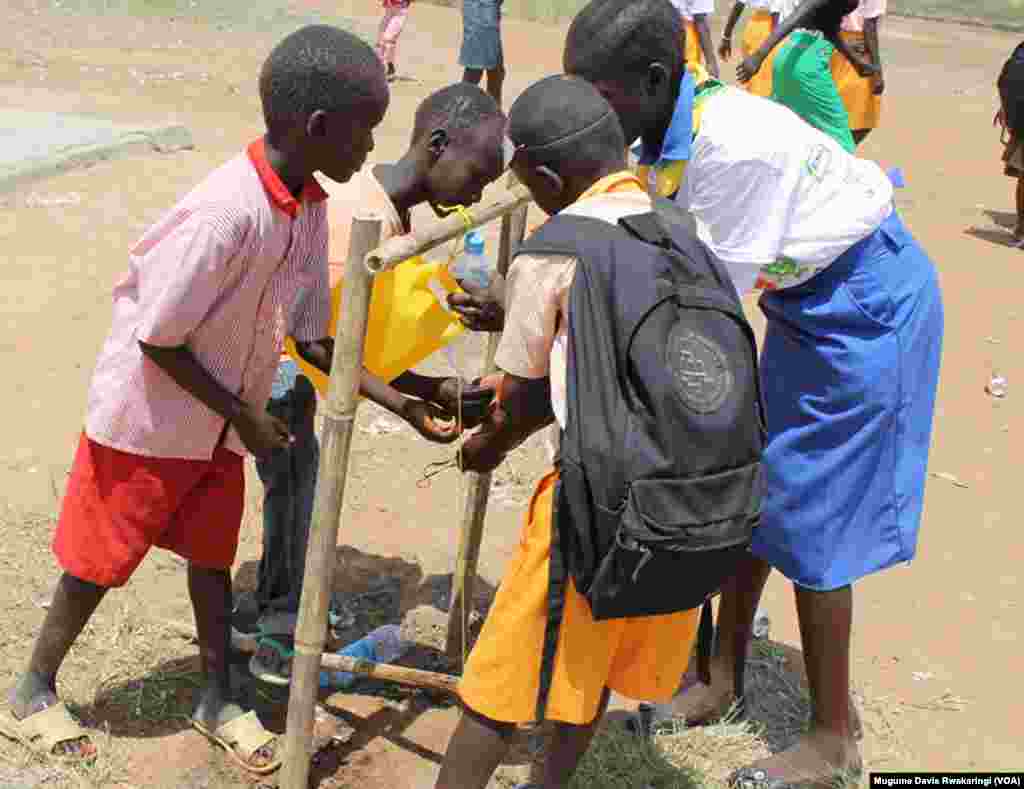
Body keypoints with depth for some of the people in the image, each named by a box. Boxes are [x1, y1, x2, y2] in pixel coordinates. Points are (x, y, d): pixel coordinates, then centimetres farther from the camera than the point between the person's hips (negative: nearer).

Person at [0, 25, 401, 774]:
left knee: (213, 554, 17)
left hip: (219, 425, 7)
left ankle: (218, 698, 34)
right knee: (99, 562, 10)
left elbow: (316, 338, -1)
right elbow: (157, 341, -25)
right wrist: (245, 416, -17)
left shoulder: (309, 207, -8)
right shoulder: (226, 212, -33)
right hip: (146, 421, -7)